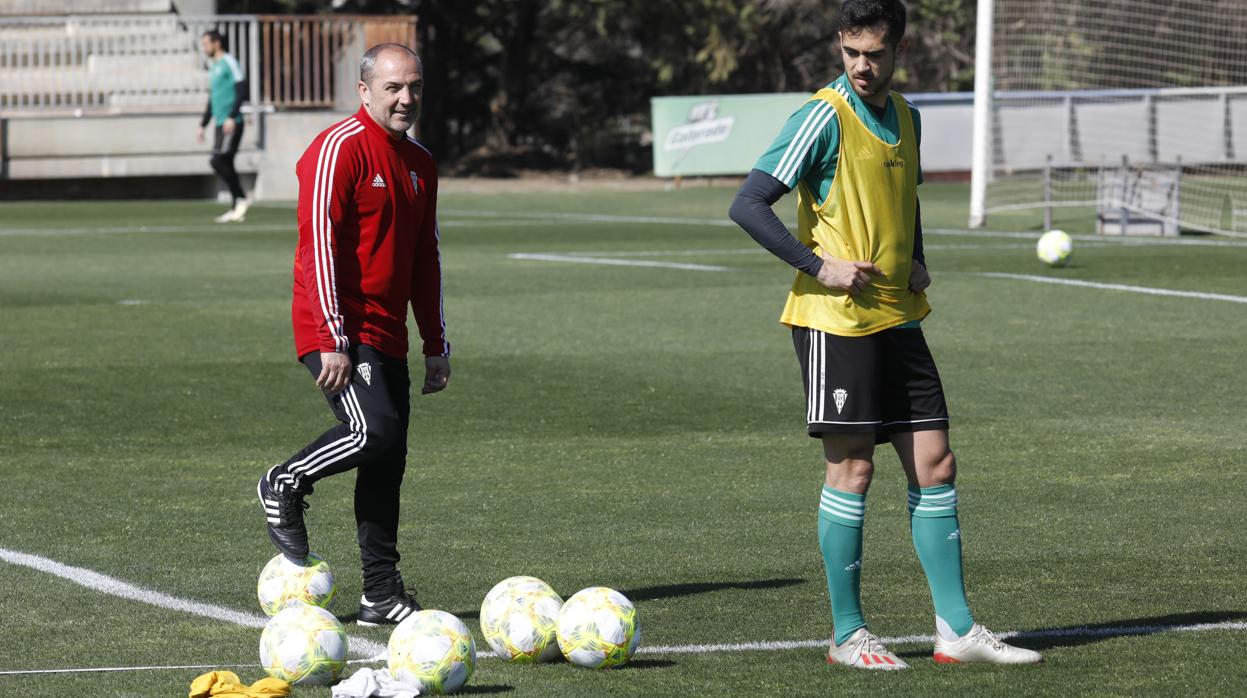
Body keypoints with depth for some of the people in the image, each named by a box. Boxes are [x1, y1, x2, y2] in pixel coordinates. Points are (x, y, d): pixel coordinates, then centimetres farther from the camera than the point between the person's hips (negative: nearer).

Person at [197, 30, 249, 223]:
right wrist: (202, 125, 25)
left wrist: (232, 117, -22)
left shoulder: (229, 62, -7)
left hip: (231, 125, -9)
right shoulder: (214, 68, 21)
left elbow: (241, 91, -15)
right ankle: (237, 208, 6)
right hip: (220, 124, 9)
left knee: (218, 161, -16)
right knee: (224, 165, 5)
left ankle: (241, 199, -9)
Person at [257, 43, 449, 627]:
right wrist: (333, 341, -21)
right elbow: (319, 246, -16)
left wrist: (436, 346, 18)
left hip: (387, 337, 8)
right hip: (338, 334, -8)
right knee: (375, 433, -23)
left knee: (388, 463, 5)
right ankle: (285, 486, 3)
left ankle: (382, 596, 8)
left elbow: (426, 260, 23)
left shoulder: (419, 163, 16)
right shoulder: (339, 150, -11)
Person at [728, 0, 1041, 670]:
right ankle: (847, 635, 5)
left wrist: (917, 263, 10)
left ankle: (957, 629, 9)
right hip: (835, 320, -7)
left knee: (934, 464, 5)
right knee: (852, 468, -4)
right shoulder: (825, 117, -11)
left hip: (898, 319, 7)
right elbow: (748, 205, -15)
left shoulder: (905, 117, 12)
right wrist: (820, 266, -19)